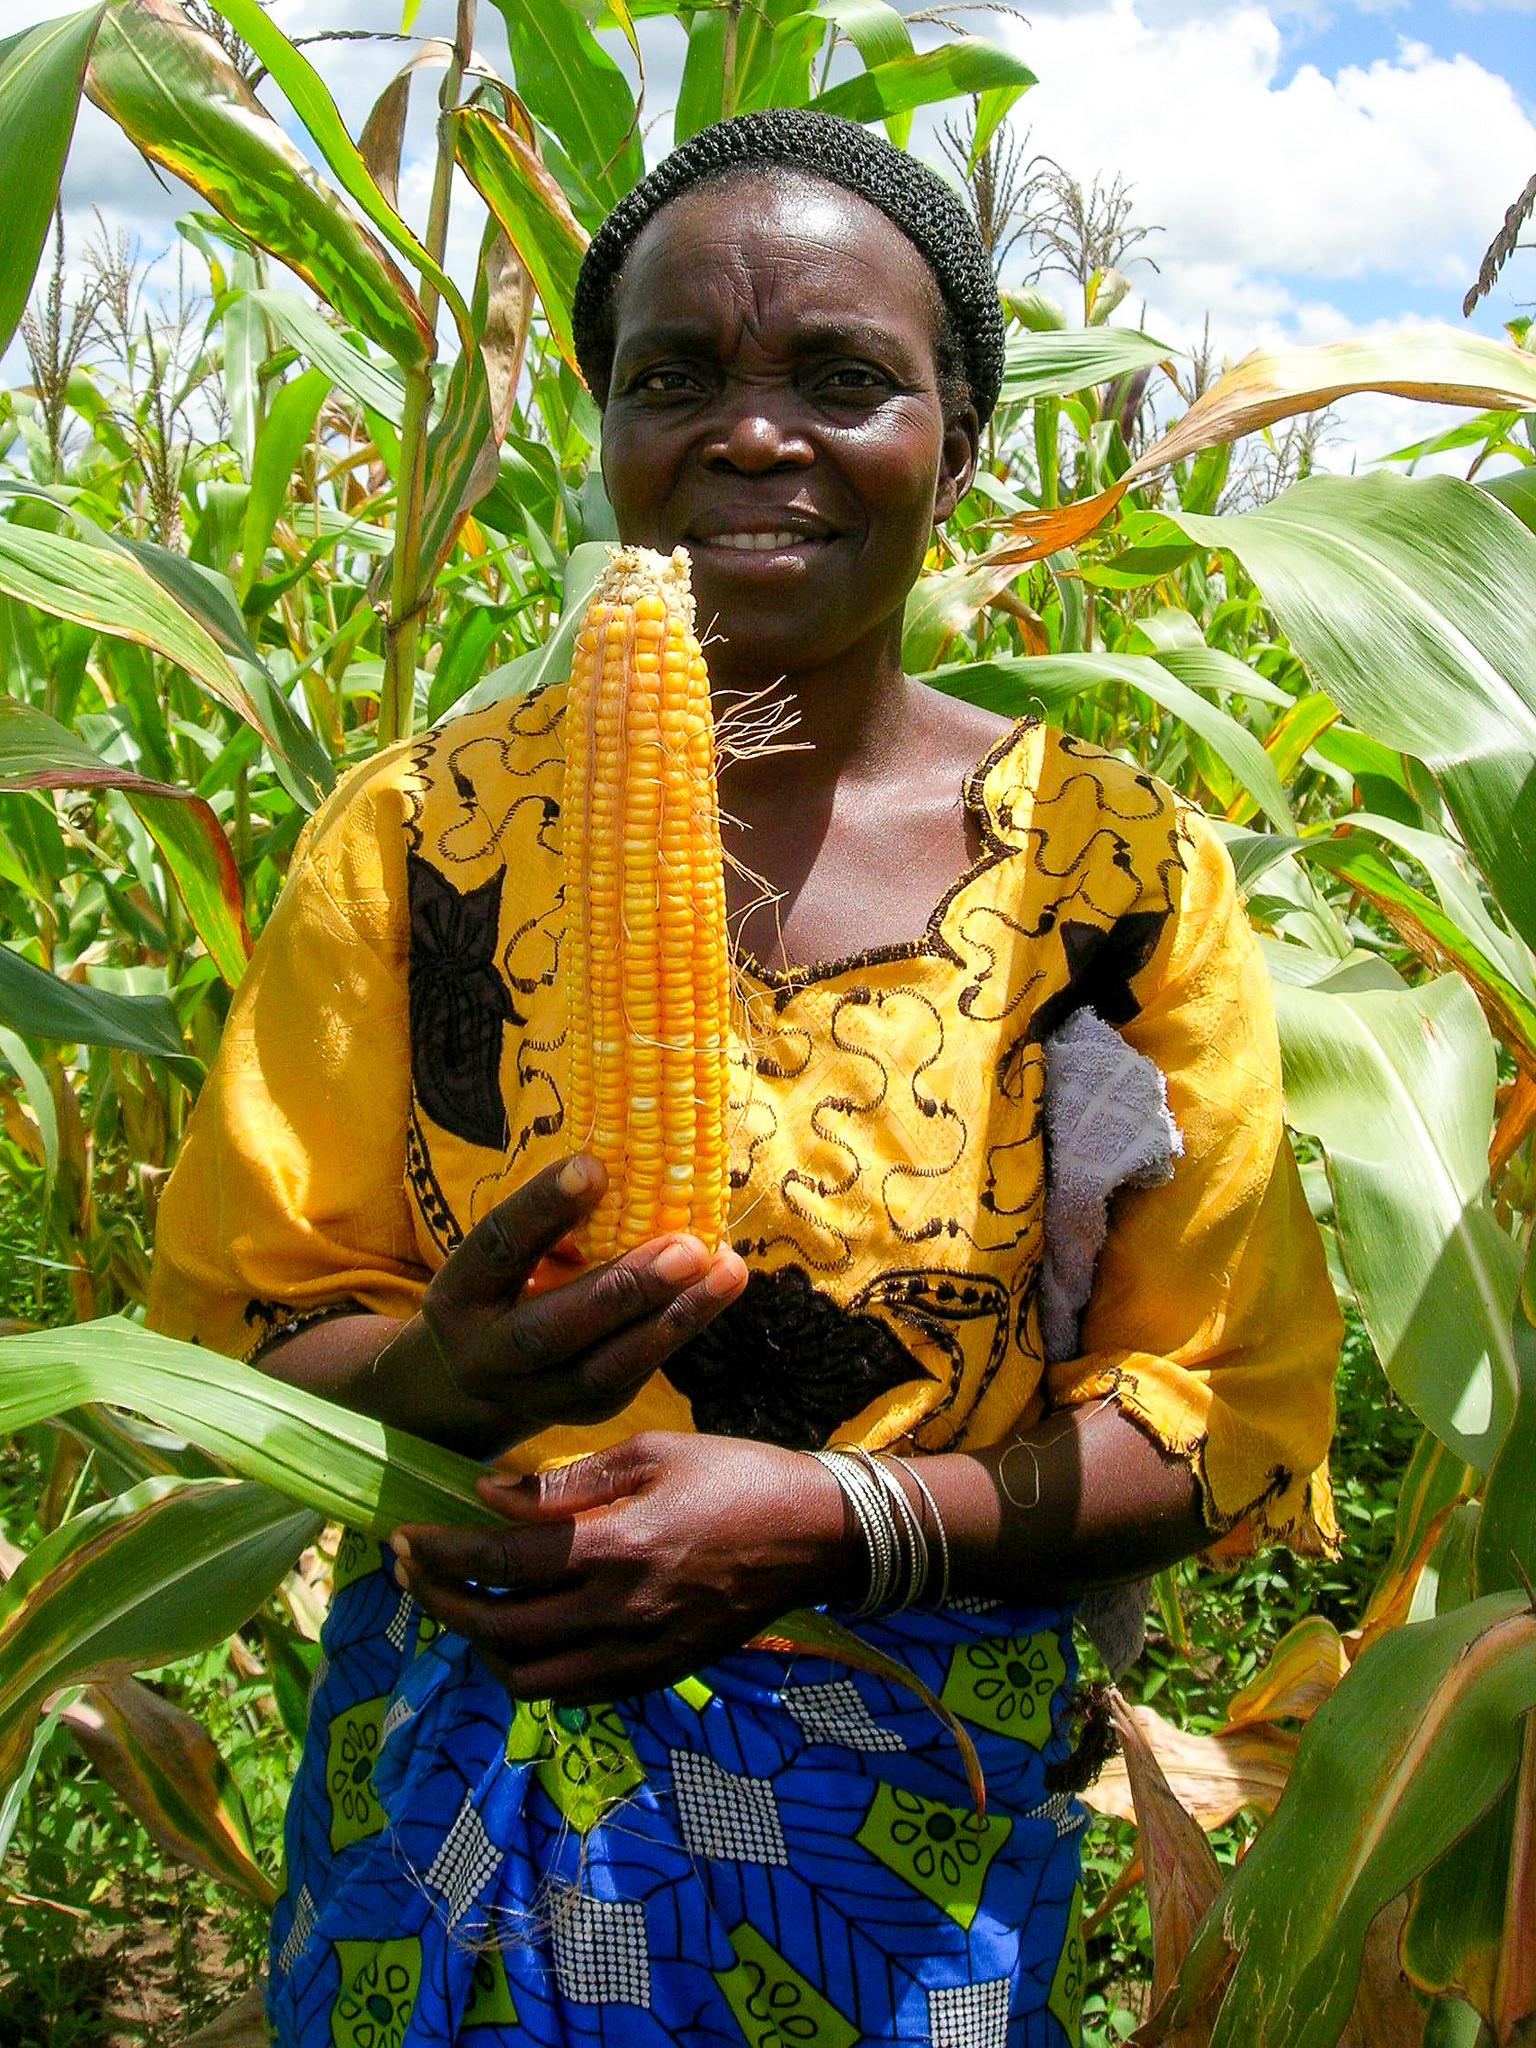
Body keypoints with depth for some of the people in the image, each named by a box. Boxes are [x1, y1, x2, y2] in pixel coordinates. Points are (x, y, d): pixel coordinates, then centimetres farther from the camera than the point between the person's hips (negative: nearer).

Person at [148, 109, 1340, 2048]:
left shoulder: (1124, 870, -7)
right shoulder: (419, 837, -6)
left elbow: (1231, 1410, -5)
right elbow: (238, 1338, -3)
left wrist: (830, 1517, -20)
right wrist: (451, 1377, -25)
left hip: (915, 1830, 0)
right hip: (455, 1795, 1)